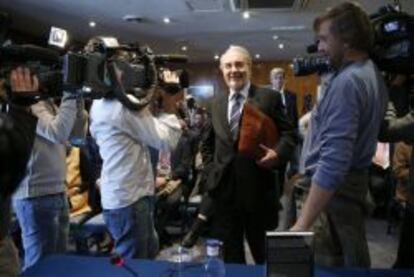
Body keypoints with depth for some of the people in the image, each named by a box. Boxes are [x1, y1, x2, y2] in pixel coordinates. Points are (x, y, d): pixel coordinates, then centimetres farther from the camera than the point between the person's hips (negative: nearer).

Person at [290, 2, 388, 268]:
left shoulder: (347, 81, -20)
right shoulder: (373, 74, 10)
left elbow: (333, 161, -28)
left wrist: (302, 223, -28)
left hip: (335, 189, -10)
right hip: (357, 181, 10)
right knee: (353, 265, 20)